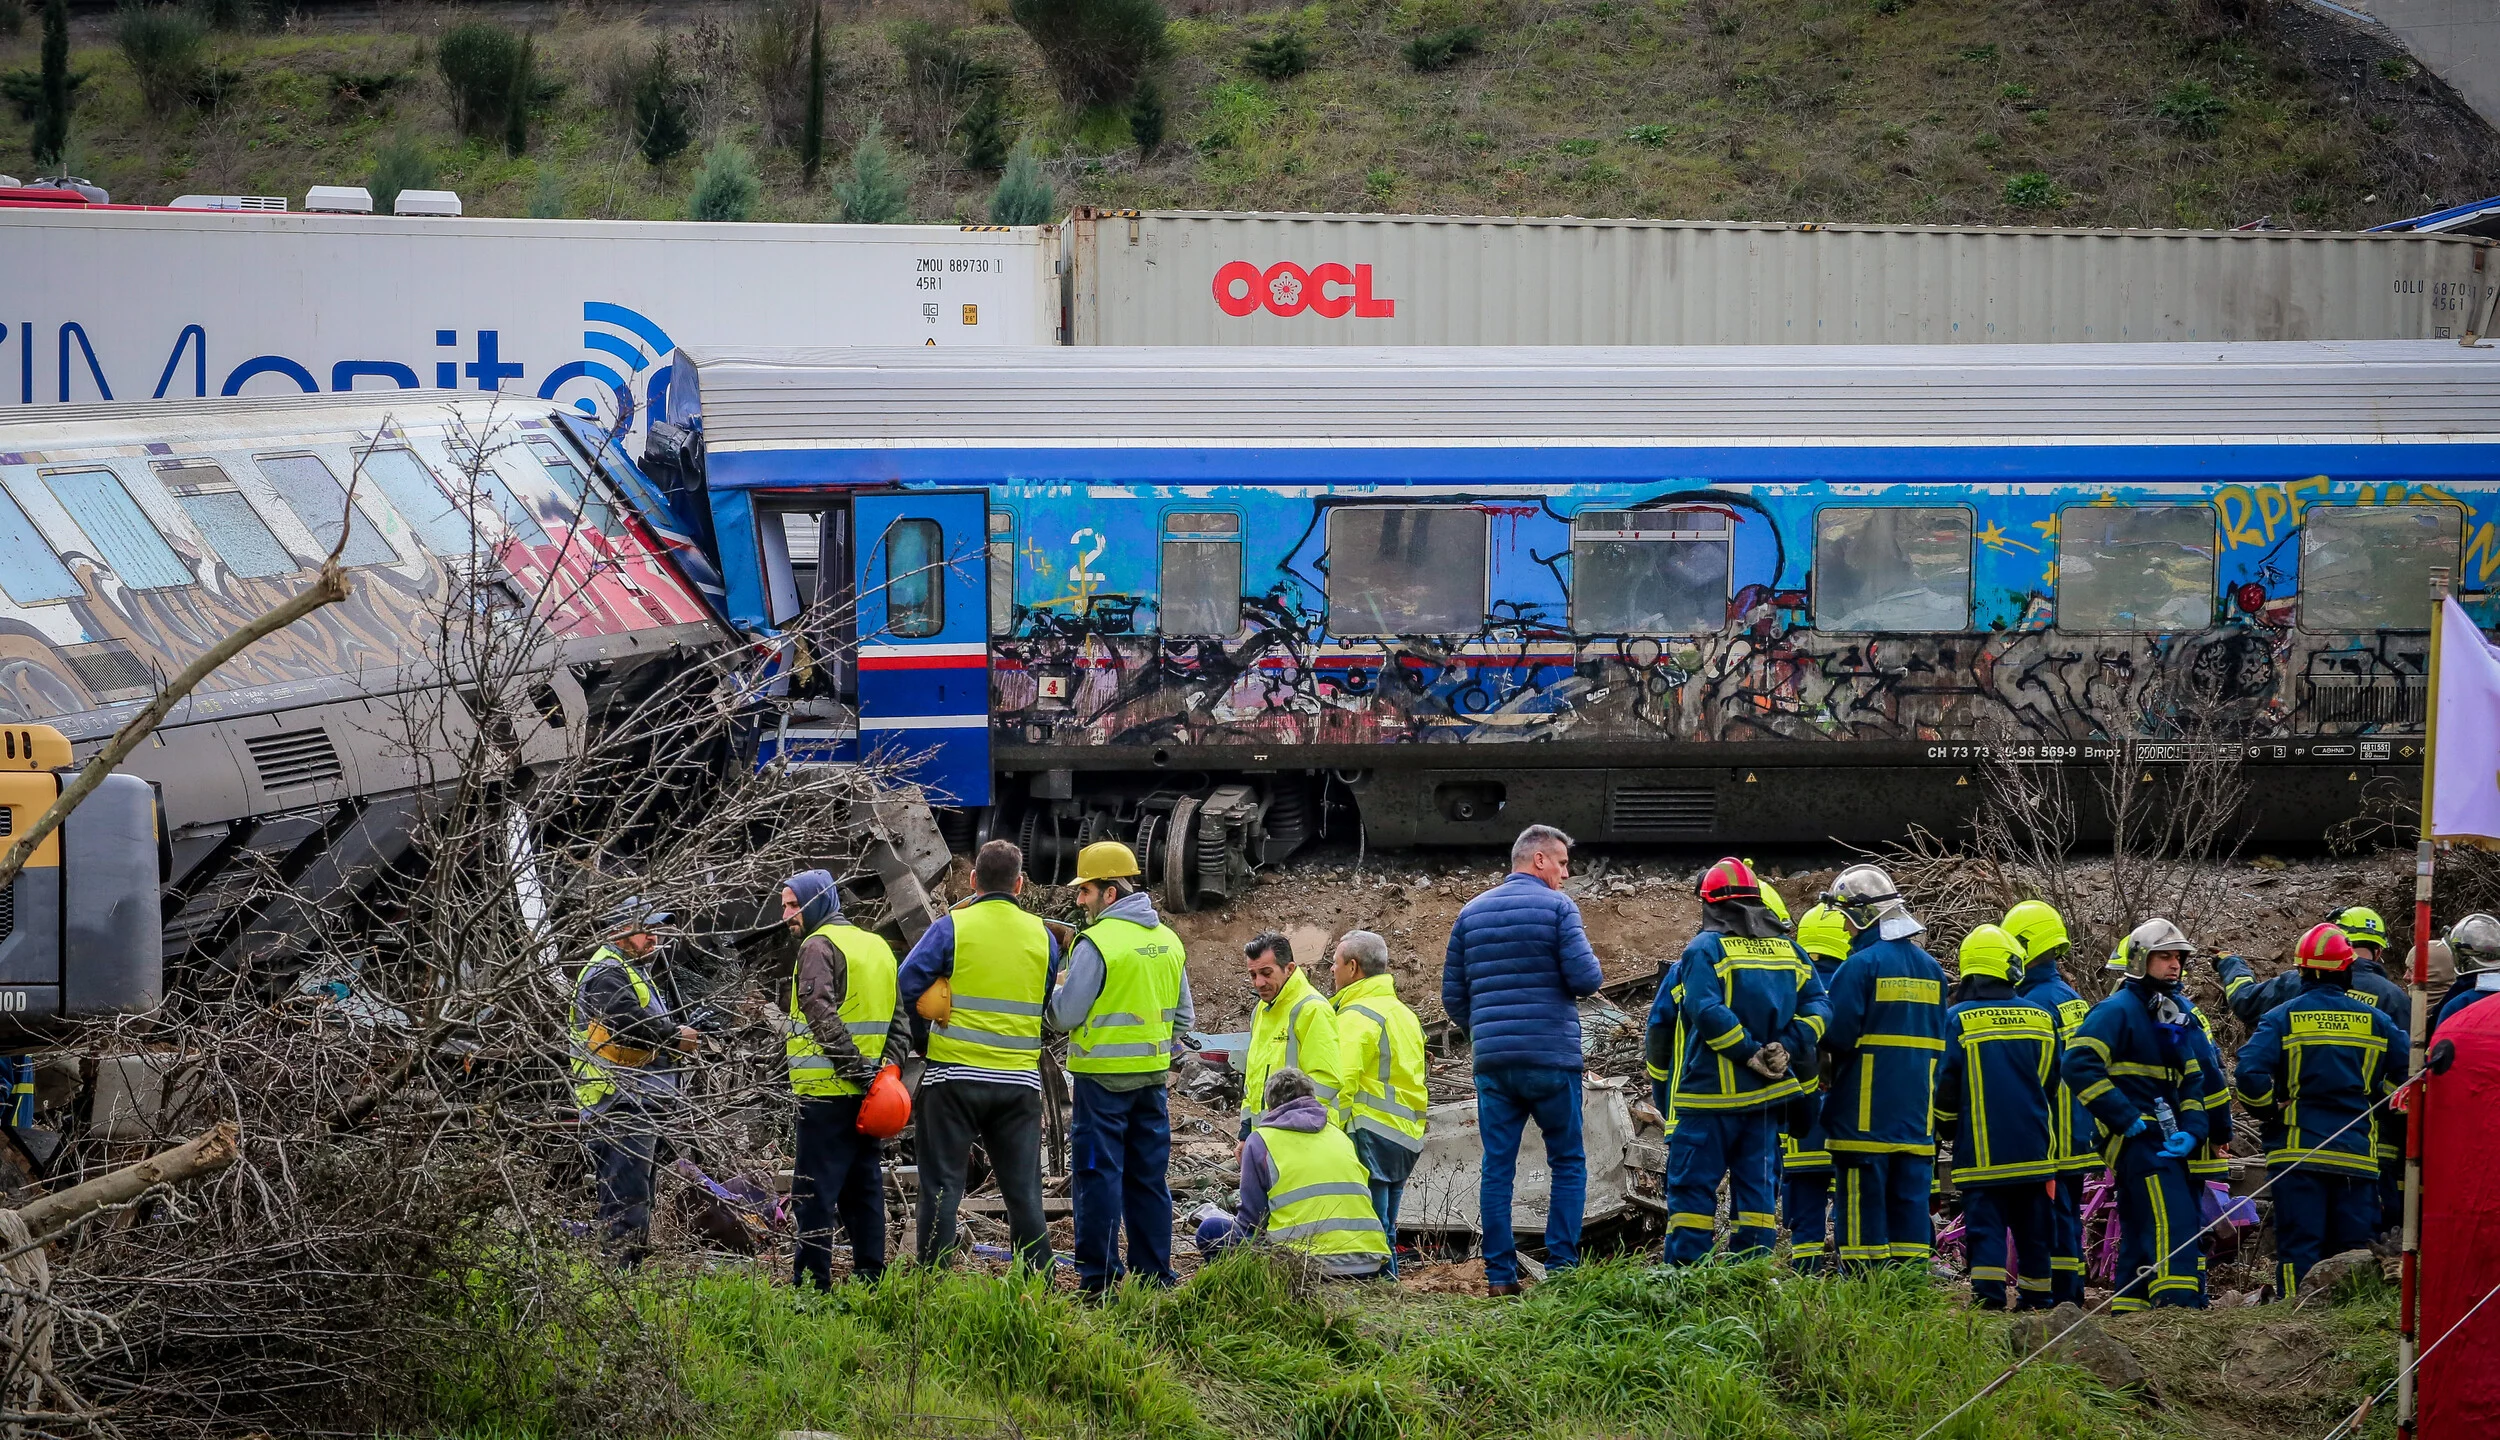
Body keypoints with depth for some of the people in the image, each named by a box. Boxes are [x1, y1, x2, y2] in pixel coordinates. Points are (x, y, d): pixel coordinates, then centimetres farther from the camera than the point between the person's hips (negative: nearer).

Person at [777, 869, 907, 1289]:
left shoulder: (819, 945, -9)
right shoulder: (877, 945, 18)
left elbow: (821, 1013, -21)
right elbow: (900, 1019, 18)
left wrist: (855, 1066, -19)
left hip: (826, 1090, -8)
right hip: (868, 1095, 8)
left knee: (813, 1191, -5)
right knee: (863, 1187, 13)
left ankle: (813, 1279, -7)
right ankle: (871, 1276, 14)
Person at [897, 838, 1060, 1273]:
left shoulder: (952, 927, -6)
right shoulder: (1042, 936, 5)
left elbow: (907, 986, -8)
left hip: (955, 1075, -3)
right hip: (1020, 1080, 3)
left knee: (943, 1184, 2)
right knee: (1023, 1188, 8)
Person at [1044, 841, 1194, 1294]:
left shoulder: (1097, 942, -14)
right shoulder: (1168, 941, 9)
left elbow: (1065, 1014, -13)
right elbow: (1184, 1016, 15)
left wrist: (1050, 992, 6)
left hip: (1103, 1076, -7)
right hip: (1152, 1078, 7)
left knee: (1099, 1175, -2)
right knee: (1148, 1178, 12)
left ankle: (1099, 1280, -2)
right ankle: (1155, 1274, 15)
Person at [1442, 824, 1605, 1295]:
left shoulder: (1471, 912, 11)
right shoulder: (1556, 907, -5)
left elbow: (1452, 995, 11)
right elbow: (1587, 978, -13)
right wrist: (1588, 967, 9)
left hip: (1491, 1062, 4)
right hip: (1551, 1059, -4)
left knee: (1497, 1167, 5)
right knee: (1568, 1163, 6)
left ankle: (1500, 1274, 2)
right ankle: (1561, 1267, 0)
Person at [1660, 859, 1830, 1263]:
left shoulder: (1705, 949, -8)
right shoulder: (1788, 949, 11)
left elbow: (1707, 1012, -21)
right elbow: (1817, 1008, 4)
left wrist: (1750, 1053, -15)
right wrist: (1786, 1048, -5)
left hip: (1712, 1094, -5)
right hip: (1766, 1094, 5)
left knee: (1692, 1187, 0)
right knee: (1757, 1187, 10)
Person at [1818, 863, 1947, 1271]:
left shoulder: (1860, 966, -12)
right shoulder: (1930, 968, 12)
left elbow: (1838, 1036, -16)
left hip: (1866, 1113, -6)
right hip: (1917, 1115, 6)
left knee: (1864, 1206, -3)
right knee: (1910, 1201, 8)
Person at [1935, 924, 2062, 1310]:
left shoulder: (1958, 1020, -9)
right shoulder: (2041, 1017, 3)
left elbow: (1946, 1086, -7)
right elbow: (2054, 1080, 13)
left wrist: (1946, 1123, 11)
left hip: (1981, 1148, -3)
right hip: (2033, 1146, 3)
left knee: (1985, 1222, -2)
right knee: (2032, 1225, 14)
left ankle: (1988, 1294, -13)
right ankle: (2036, 1296, 20)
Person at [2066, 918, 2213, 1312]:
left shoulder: (2178, 1014, 18)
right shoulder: (2118, 1010, -9)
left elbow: (2193, 1080, 19)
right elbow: (2080, 1065, -20)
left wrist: (2191, 1131, 0)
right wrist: (2126, 1119, -20)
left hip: (2169, 1143, 9)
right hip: (2137, 1140, -9)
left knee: (2140, 1236, 12)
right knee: (2172, 1226, -20)